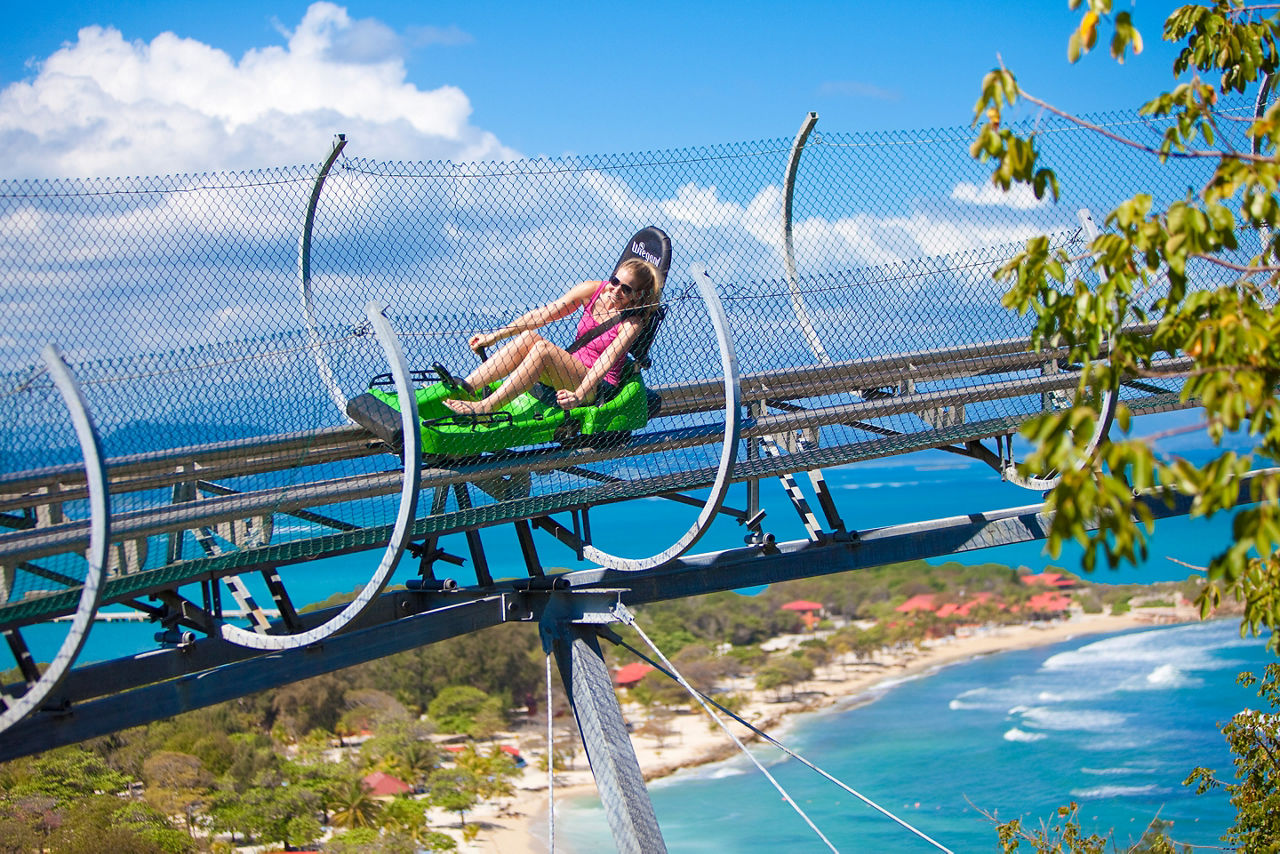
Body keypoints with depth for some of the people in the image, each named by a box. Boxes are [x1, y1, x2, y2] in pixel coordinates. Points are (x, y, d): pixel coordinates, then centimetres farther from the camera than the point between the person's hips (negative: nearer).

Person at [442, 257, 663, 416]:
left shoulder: (632, 323, -12)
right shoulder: (592, 291, 0)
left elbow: (606, 362, -25)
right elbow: (543, 315, -2)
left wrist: (579, 396, -40)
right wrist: (495, 336, -6)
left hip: (597, 386, -6)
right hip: (571, 374, 6)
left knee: (542, 348, -31)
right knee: (528, 336, -23)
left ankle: (485, 407, -40)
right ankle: (463, 388, -32)